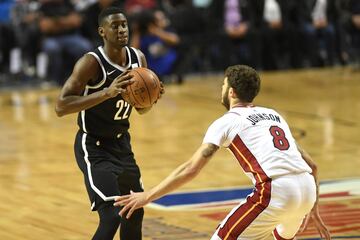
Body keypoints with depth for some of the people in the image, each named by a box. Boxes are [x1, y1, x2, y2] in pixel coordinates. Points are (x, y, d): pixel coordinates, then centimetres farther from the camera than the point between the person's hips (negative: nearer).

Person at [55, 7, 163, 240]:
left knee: (135, 212, 17)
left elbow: (142, 109, 11)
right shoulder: (92, 62, -22)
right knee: (112, 216, -20)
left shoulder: (138, 58, -1)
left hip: (122, 143, 8)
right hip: (94, 147, -8)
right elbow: (61, 106, -28)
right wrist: (107, 93, -36)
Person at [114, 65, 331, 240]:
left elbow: (191, 169, 2)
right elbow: (311, 165, 24)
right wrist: (313, 208, 32)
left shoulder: (227, 122, 9)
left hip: (276, 190, -7)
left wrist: (147, 196, 8)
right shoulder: (273, 115, 27)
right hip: (308, 188, 7)